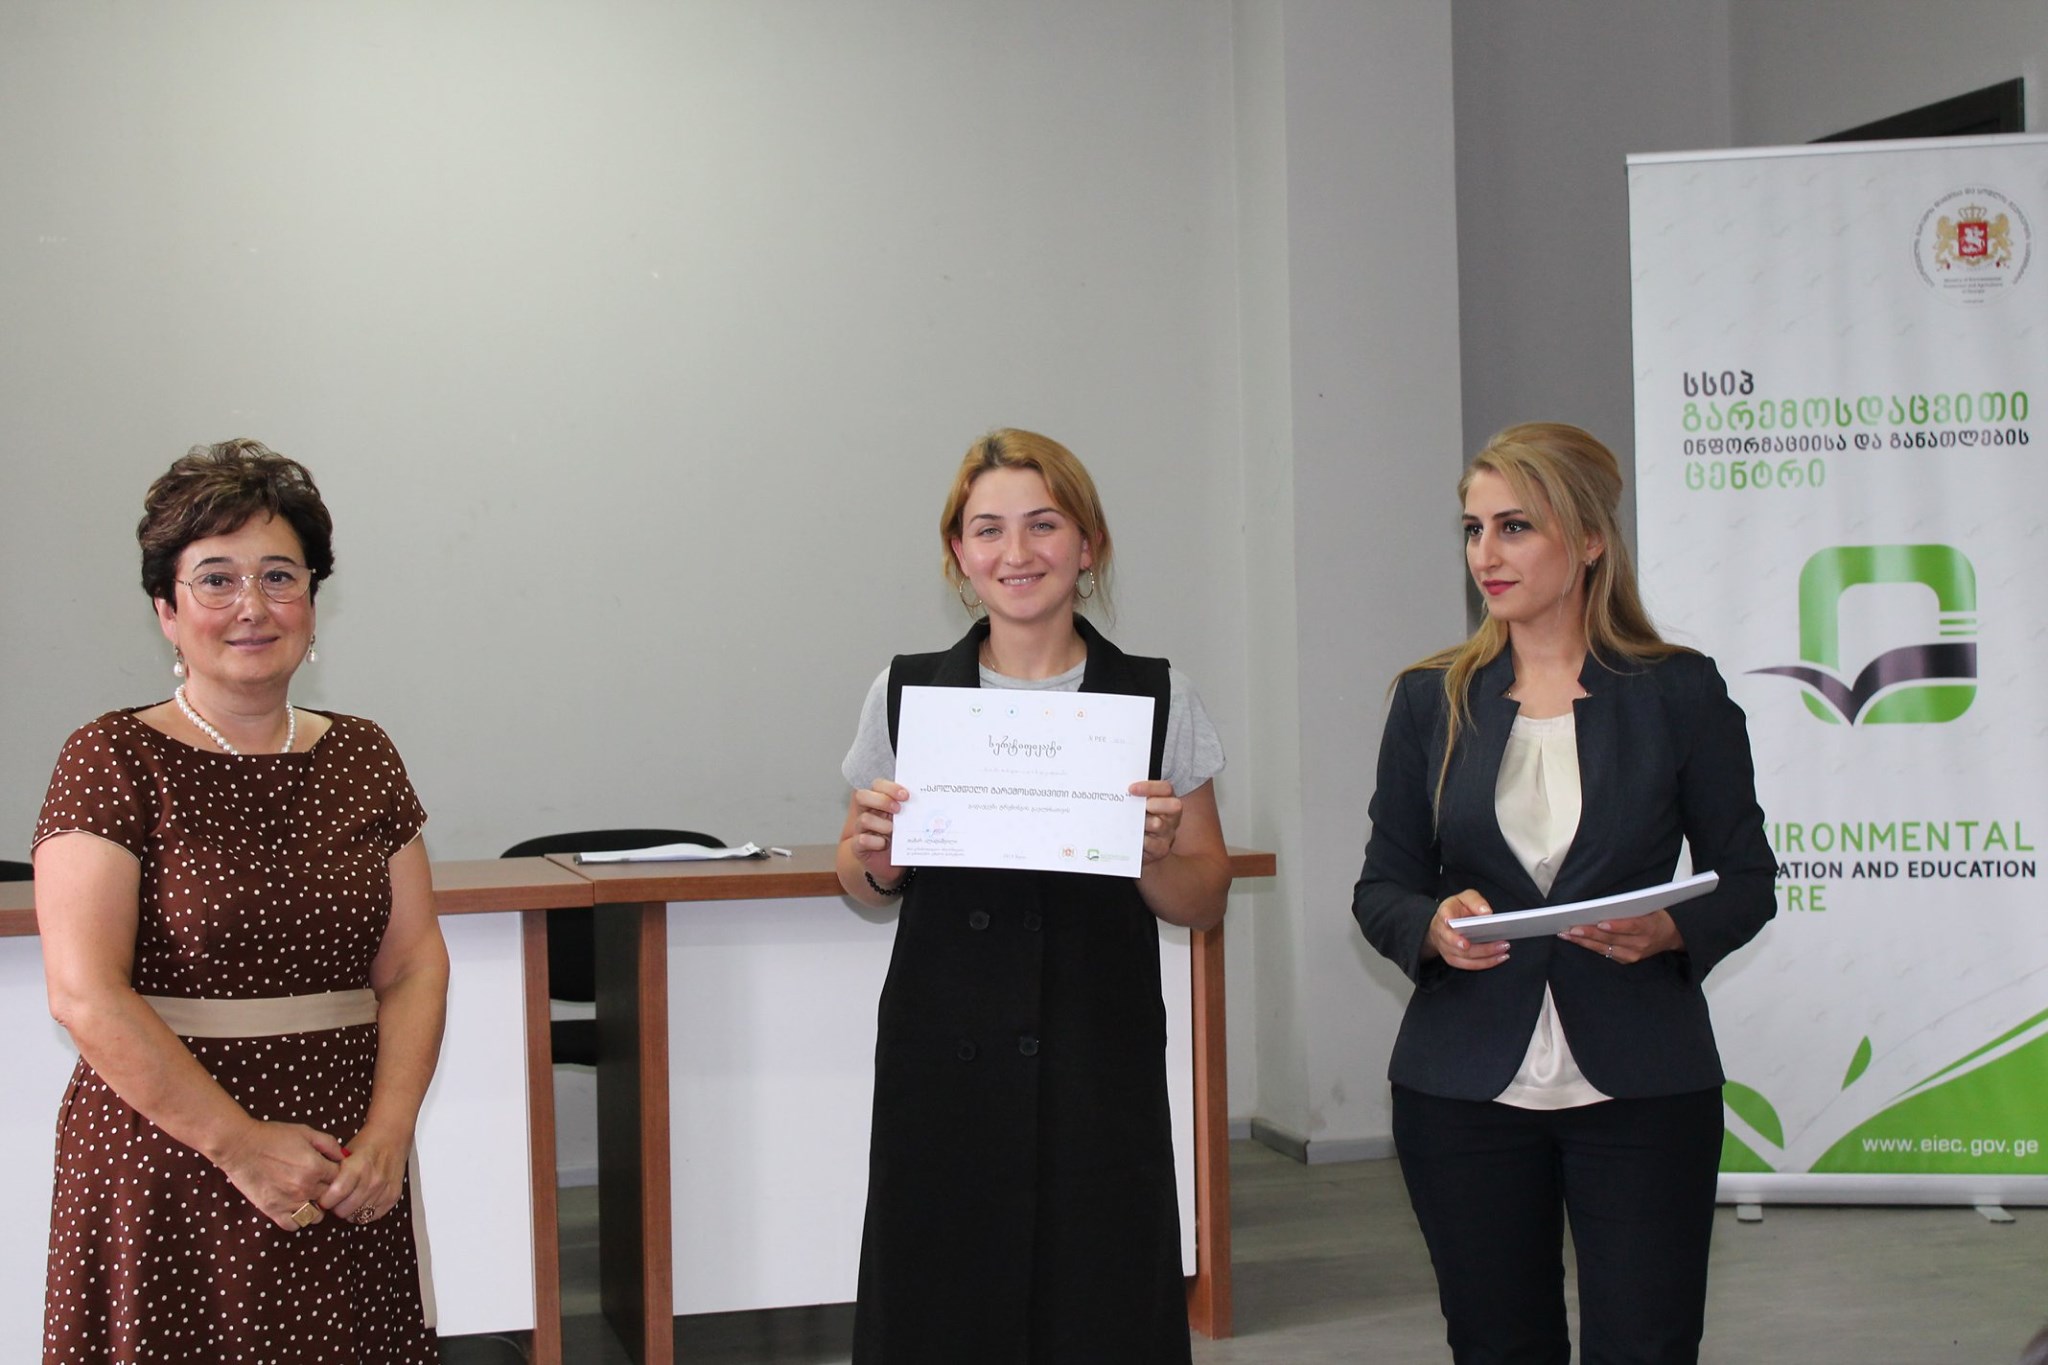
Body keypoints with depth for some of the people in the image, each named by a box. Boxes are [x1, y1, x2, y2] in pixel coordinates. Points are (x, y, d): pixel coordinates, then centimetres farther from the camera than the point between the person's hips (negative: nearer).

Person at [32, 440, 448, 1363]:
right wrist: (242, 1146, -14)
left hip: (346, 1175, 4)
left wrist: (388, 1134, -9)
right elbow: (86, 994, -13)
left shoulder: (362, 757, 9)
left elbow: (414, 965, 6)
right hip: (168, 1167, -4)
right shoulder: (115, 761, -5)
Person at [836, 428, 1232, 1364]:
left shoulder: (1159, 700, 2)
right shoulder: (905, 693, 4)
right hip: (942, 1067, 1)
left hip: (1099, 1074, -1)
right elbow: (862, 885, 14)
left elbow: (1205, 905, 6)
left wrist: (1154, 852, -14)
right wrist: (876, 852, -7)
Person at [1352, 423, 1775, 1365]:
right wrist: (1433, 926, -14)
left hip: (1640, 1087, -2)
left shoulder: (1679, 693, 0)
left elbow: (1746, 880, 4)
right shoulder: (1432, 700, 6)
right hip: (1464, 1090, 2)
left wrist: (1668, 931, -16)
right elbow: (1382, 887, 9)